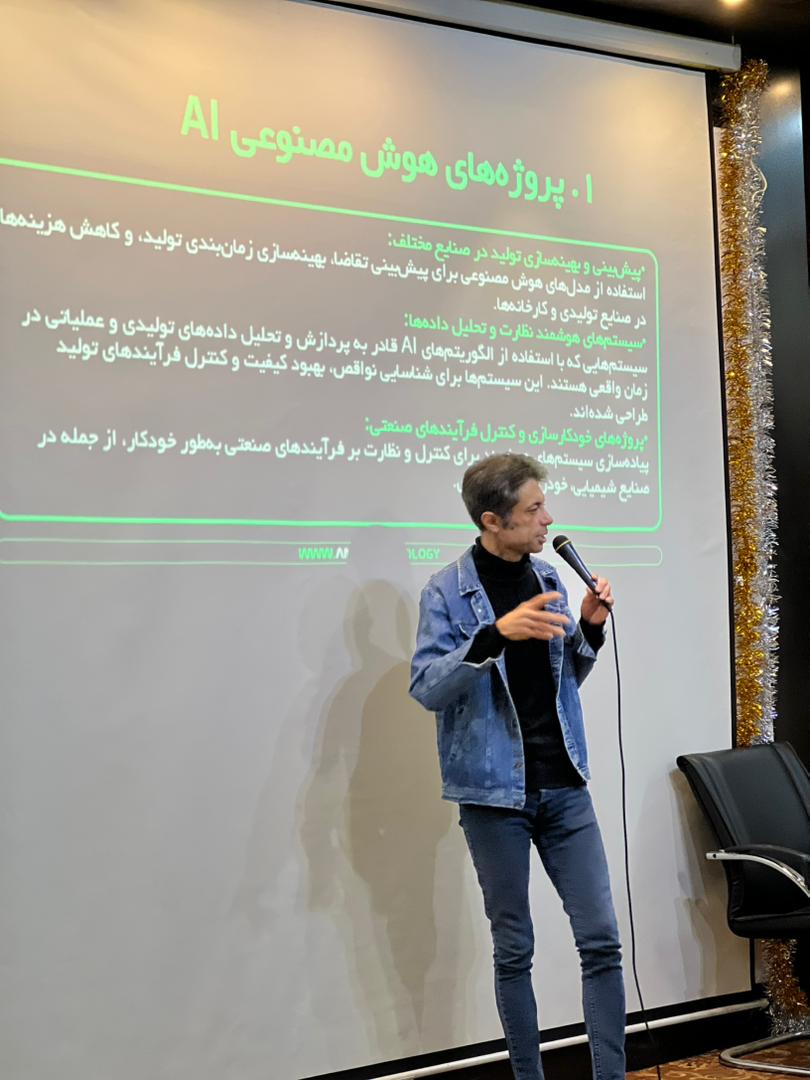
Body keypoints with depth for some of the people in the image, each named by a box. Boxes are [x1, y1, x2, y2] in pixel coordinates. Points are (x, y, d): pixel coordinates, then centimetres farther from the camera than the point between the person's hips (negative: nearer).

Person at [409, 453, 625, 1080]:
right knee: (514, 950, 7)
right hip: (495, 793, -4)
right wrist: (496, 633, -31)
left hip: (564, 786, 4)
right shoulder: (447, 592, -8)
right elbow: (427, 688, -18)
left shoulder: (548, 579, 8)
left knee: (602, 940, 1)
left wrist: (589, 630, -3)